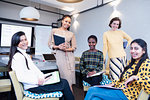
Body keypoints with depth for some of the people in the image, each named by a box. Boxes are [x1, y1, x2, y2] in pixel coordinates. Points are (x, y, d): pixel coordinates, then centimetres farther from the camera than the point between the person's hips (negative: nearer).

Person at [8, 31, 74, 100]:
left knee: (64, 81, 0)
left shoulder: (25, 55, 17)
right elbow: (21, 77, -20)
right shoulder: (18, 56, -13)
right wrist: (37, 81, -24)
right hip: (33, 87, -9)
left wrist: (43, 76, 4)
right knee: (64, 84, -10)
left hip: (37, 82, 9)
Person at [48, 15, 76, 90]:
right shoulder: (54, 31, 8)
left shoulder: (71, 34, 13)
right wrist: (58, 47, -14)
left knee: (70, 78, 1)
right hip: (60, 56, -3)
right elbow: (50, 44, 5)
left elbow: (74, 47, 8)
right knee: (67, 77, -7)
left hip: (70, 56, 3)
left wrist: (66, 49, -10)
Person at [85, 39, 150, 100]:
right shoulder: (132, 62, 13)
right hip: (119, 89, 7)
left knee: (91, 91, -16)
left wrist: (135, 77, -27)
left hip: (127, 95, -7)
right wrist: (113, 84, 4)